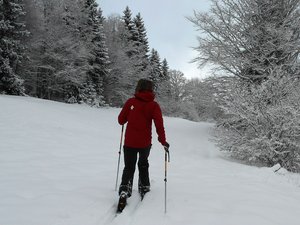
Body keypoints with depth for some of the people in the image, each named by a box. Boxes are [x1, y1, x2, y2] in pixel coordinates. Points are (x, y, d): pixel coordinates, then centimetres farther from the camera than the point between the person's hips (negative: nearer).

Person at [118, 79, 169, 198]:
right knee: (143, 165, 26)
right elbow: (159, 125, -13)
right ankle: (144, 187, 30)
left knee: (129, 167, 14)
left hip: (129, 142, 0)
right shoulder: (154, 105, -7)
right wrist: (163, 141, -4)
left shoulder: (130, 102, -5)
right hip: (145, 143, 1)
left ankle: (125, 187, -5)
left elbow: (121, 120, 0)